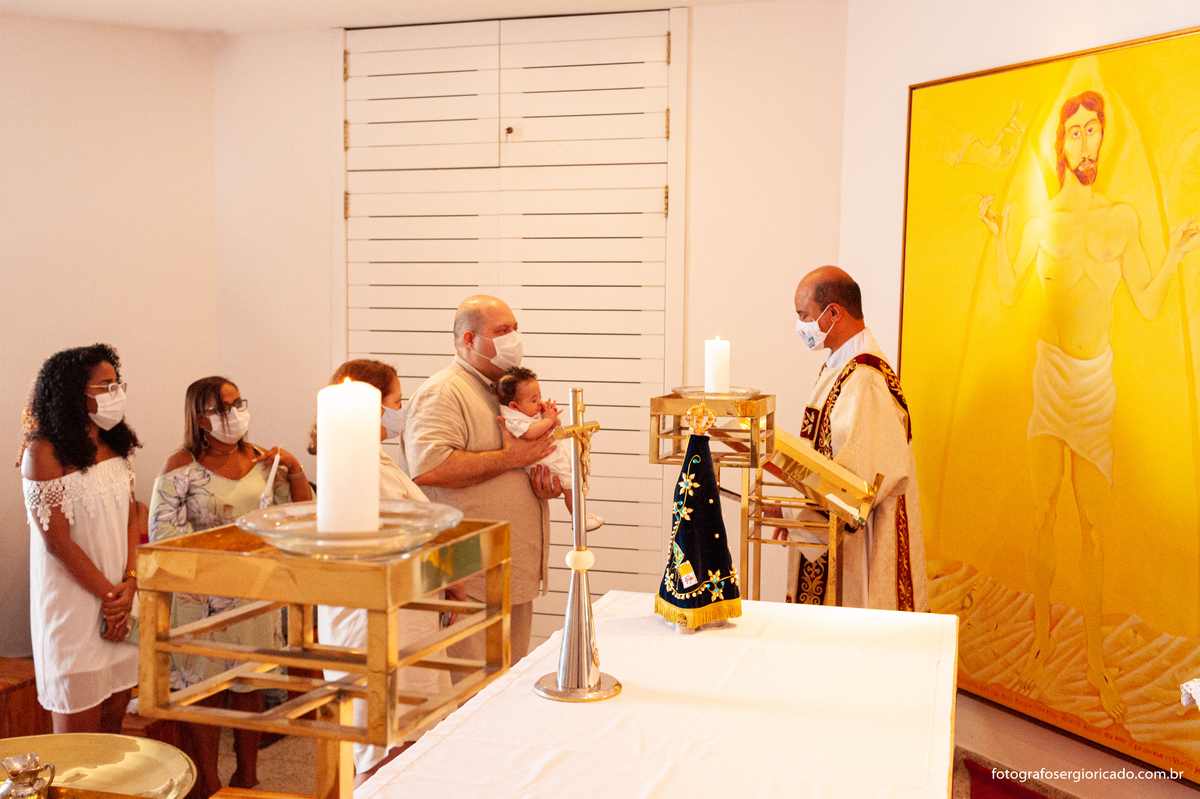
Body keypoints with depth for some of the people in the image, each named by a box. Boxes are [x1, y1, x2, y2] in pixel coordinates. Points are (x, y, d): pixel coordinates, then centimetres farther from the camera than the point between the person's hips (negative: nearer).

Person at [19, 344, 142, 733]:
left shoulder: (116, 445, 9)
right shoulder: (43, 453, -13)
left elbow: (132, 518, 8)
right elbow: (57, 541, -13)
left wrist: (129, 584, -6)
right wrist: (109, 594, -9)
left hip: (121, 599, 6)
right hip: (73, 602, -6)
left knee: (114, 715, 12)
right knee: (79, 732, 2)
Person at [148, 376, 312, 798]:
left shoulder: (261, 460, 5)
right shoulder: (182, 466, -8)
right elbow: (162, 533, -11)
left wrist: (295, 470, -6)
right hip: (203, 595, -4)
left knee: (249, 685, 14)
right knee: (205, 691, 4)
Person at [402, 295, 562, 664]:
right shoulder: (442, 392, -11)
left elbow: (539, 451, 29)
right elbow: (428, 468, -27)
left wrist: (550, 481, 4)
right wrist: (510, 458, -19)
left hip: (516, 574, 9)